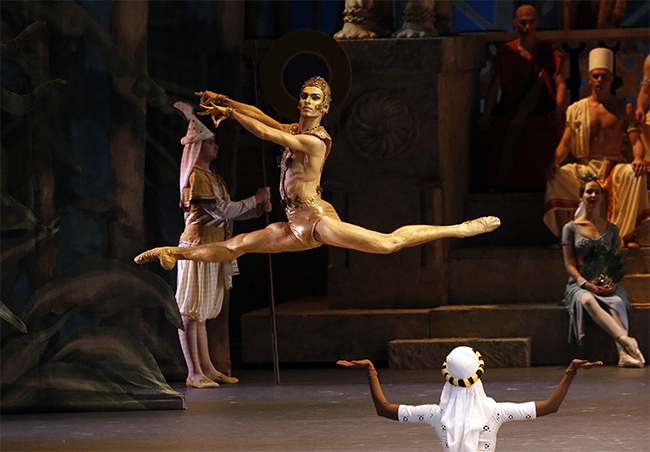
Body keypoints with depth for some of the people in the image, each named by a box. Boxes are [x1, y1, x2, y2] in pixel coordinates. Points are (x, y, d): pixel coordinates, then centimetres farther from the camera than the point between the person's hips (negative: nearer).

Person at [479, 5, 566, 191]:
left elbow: (560, 82, -4)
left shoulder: (547, 51, 7)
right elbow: (494, 85, 3)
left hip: (540, 111, 1)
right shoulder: (506, 52, 9)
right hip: (509, 110, -1)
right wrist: (487, 112, -11)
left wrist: (559, 106, -22)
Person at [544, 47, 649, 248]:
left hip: (614, 167, -1)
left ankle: (628, 233, -26)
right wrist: (556, 161, -15)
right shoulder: (576, 109, 12)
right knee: (556, 176, -27)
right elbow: (565, 143, 7)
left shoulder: (621, 108, 9)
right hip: (585, 167, 1)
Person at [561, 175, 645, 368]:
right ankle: (626, 341, -57)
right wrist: (587, 284, -14)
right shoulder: (571, 228, 10)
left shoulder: (611, 229, 17)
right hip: (580, 284, -2)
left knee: (617, 302, -35)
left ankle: (624, 354, -55)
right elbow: (569, 264, 4)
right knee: (588, 301, -39)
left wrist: (613, 283, -8)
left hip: (607, 284, 2)